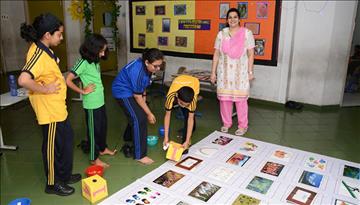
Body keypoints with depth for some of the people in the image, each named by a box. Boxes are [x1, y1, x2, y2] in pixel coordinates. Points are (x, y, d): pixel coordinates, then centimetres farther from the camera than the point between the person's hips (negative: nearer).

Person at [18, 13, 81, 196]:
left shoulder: (43, 49, 7)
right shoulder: (38, 54, -24)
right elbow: (23, 80, -37)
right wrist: (46, 89, -25)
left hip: (57, 108, 10)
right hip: (49, 110, -10)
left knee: (67, 140, 20)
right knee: (53, 146, 7)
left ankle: (64, 175, 38)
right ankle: (52, 183, 27)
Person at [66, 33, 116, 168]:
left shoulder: (95, 61, 5)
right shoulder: (84, 63, -19)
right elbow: (68, 80, -22)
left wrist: (100, 89, 11)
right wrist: (83, 91, -17)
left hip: (100, 101, 8)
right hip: (91, 103, -8)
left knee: (103, 125, 21)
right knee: (94, 129, 4)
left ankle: (102, 148, 41)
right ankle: (94, 158, 19)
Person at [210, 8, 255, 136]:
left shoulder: (247, 33, 0)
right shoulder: (221, 34, 6)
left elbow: (250, 54, 0)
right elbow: (216, 54, 6)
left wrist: (250, 72, -5)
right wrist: (213, 72, 3)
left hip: (240, 72, -2)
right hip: (224, 72, 2)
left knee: (241, 99, 0)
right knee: (224, 98, 6)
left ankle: (242, 125, 14)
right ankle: (226, 123, 22)